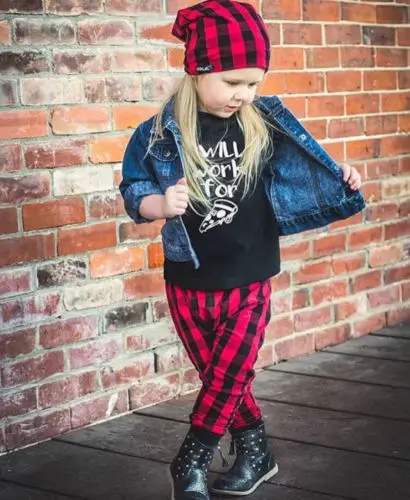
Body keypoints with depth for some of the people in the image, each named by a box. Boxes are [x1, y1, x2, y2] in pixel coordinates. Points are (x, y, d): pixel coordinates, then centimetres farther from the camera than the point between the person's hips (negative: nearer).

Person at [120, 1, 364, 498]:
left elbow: (297, 174, 10)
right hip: (188, 284, 0)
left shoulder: (265, 123, -5)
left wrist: (339, 179, -6)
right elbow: (134, 193, -7)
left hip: (249, 282, 0)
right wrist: (161, 204, -27)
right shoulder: (160, 133, -11)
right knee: (226, 378, 14)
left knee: (226, 378, 0)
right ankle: (256, 455, 35)